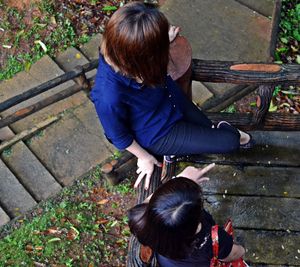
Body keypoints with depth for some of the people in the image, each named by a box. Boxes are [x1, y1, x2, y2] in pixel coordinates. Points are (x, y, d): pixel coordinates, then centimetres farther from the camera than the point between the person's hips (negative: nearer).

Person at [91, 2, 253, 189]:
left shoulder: (123, 48, -28)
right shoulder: (109, 97, -44)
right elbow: (119, 135, -21)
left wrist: (163, 40, 11)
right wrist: (144, 157, -5)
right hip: (160, 136, -5)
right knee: (230, 143, 6)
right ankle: (233, 136, 40)